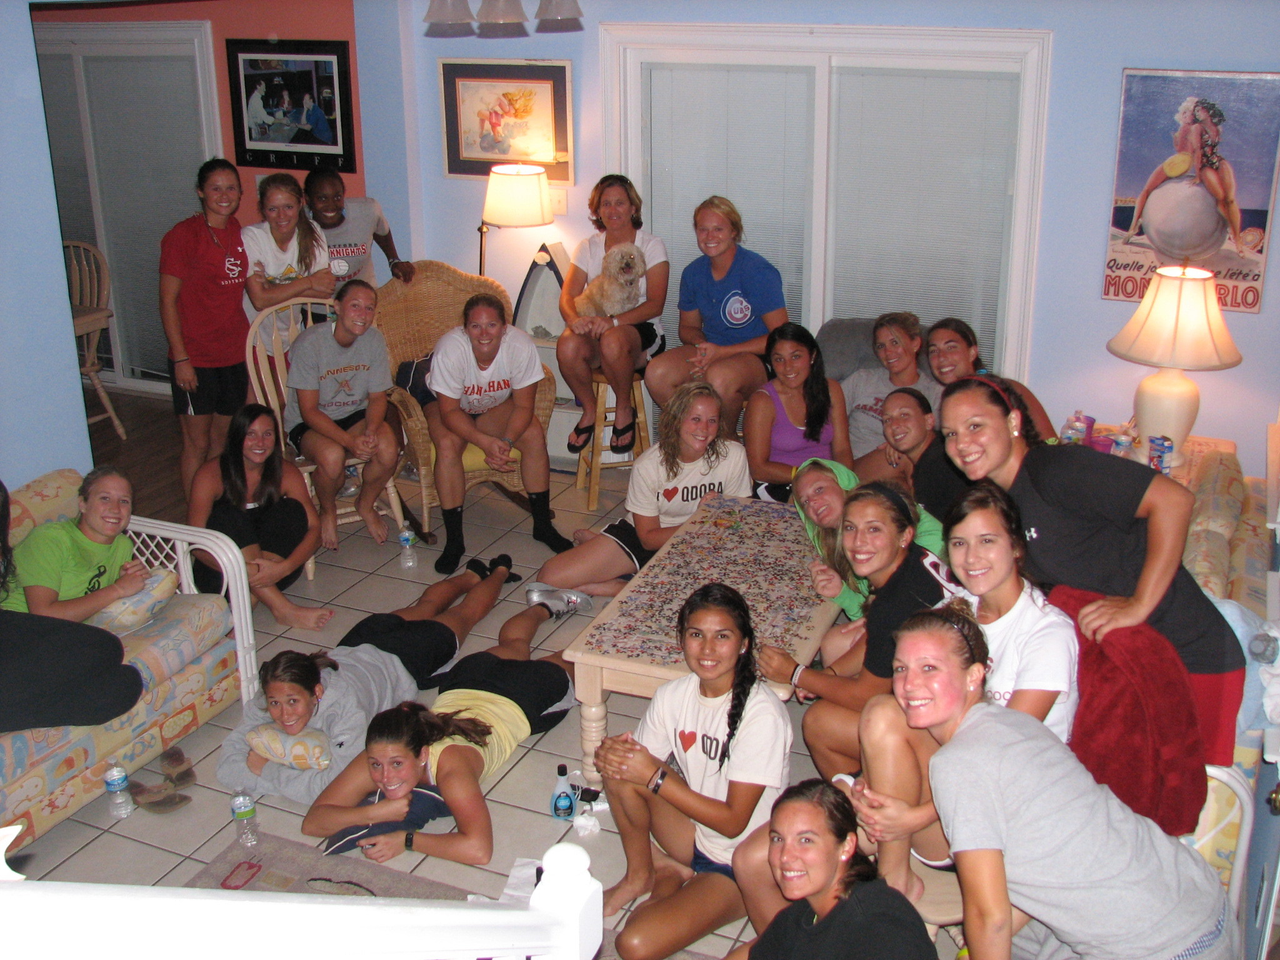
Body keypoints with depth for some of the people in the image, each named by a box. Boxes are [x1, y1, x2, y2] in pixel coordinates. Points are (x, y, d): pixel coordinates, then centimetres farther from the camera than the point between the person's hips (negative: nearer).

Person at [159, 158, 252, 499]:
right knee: (197, 443, 3)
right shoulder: (183, 235, -12)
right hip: (195, 358, -6)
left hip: (234, 354, 6)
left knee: (222, 436, 15)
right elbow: (168, 300, -12)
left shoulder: (239, 232, 7)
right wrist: (180, 358, -16)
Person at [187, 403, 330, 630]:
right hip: (222, 575, -2)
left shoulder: (286, 473, -5)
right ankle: (281, 608, -36)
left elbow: (313, 528, -12)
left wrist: (284, 567, -32)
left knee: (292, 509, -19)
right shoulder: (211, 475, -12)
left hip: (270, 570, 2)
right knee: (229, 515, -28)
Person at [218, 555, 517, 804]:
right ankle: (472, 574, 63)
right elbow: (227, 768, -37)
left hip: (400, 658, -4)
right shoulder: (266, 703, -37)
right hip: (355, 646, 4)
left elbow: (336, 787, -55)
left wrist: (269, 771, -49)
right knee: (424, 608, 34)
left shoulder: (345, 706, -51)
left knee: (463, 613, 27)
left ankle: (499, 571, 57)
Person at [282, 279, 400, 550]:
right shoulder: (310, 343, -22)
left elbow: (377, 397, -1)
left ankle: (365, 505, 5)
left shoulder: (374, 340, -8)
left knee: (388, 448, -27)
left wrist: (371, 431, -23)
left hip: (355, 415, 4)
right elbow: (309, 411, -20)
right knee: (332, 456, -36)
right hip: (307, 424, -4)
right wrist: (350, 441, -33)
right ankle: (328, 511, -1)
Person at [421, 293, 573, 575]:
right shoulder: (450, 348, -34)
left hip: (496, 404, 2)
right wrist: (486, 442, -42)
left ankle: (543, 525, -4)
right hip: (445, 403, -2)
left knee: (534, 434, -21)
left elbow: (523, 406, -20)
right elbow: (449, 411, -28)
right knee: (448, 444, -31)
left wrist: (506, 441, -37)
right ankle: (454, 541, -20)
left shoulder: (522, 345, -29)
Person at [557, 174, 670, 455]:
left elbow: (655, 304, -10)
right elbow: (567, 297, 1)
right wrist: (575, 318, -25)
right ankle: (589, 411, -5)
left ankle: (625, 410, -12)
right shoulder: (588, 247, 11)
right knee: (567, 345, -32)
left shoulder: (651, 246, 1)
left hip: (639, 330, -3)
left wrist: (614, 321, -26)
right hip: (595, 331, 3)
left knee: (613, 340, -39)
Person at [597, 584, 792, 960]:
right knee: (621, 769, -18)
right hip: (695, 834, 6)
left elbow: (733, 822, -22)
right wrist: (610, 754, -24)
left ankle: (671, 880, 5)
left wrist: (655, 776, -25)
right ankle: (641, 873, 3)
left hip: (741, 866, -6)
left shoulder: (762, 714, -24)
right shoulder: (673, 695, -6)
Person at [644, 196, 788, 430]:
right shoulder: (693, 273, 7)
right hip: (710, 351, 6)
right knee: (656, 372, -22)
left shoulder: (758, 271, -12)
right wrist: (702, 345, -7)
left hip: (756, 359, -5)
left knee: (719, 376, -39)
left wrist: (722, 352, -19)